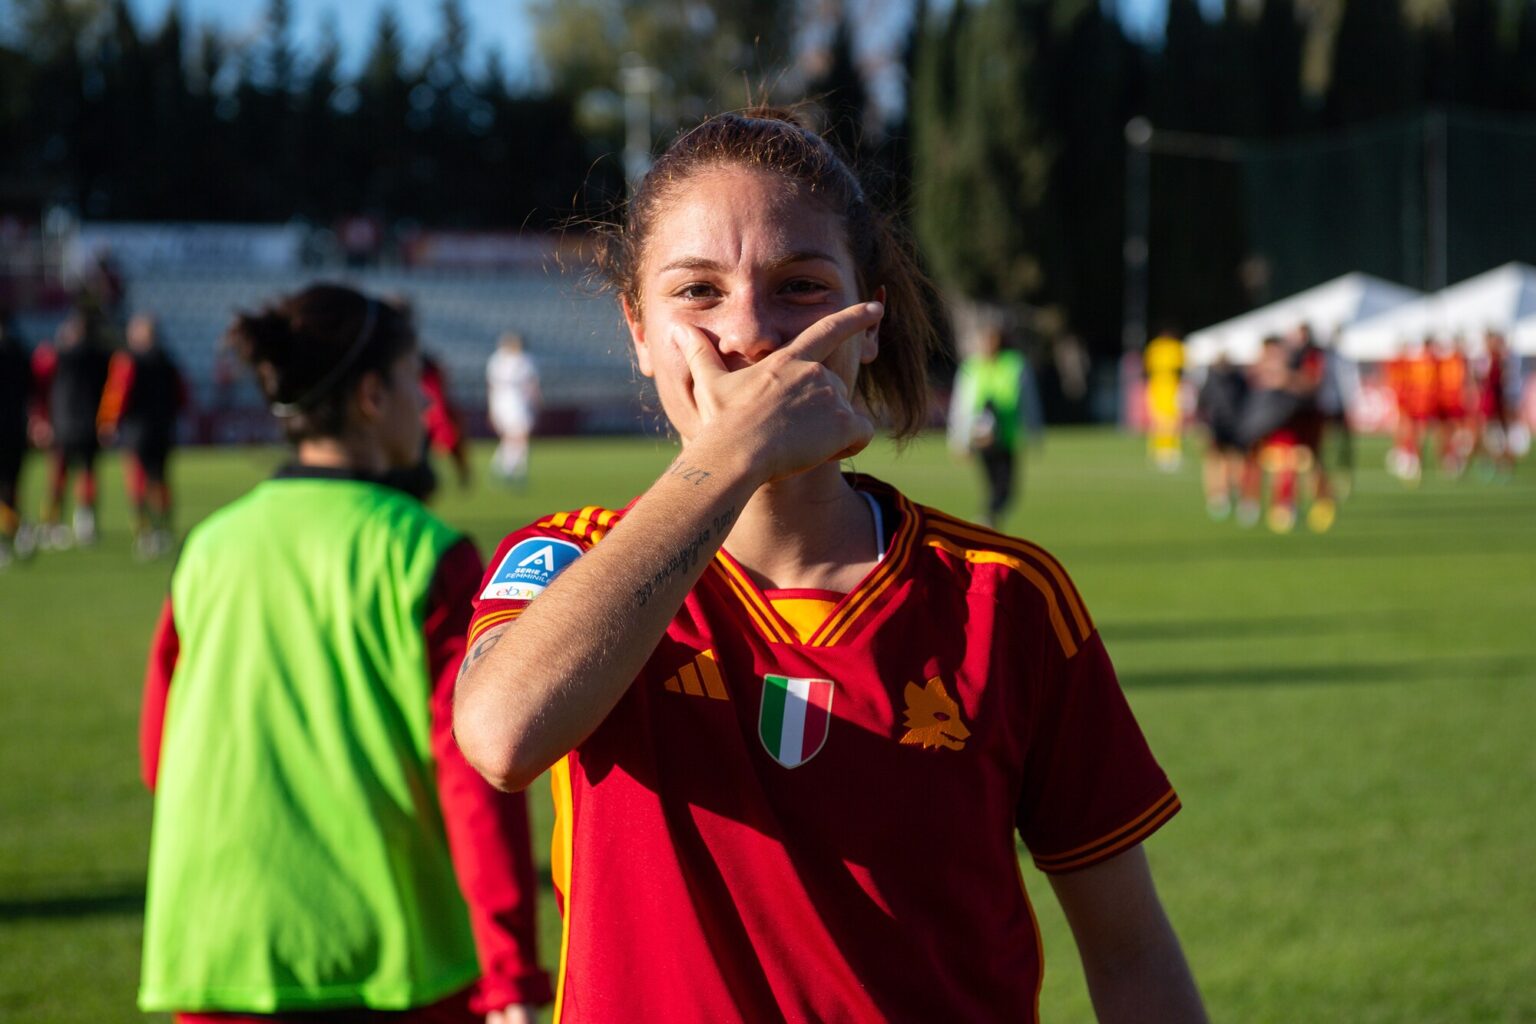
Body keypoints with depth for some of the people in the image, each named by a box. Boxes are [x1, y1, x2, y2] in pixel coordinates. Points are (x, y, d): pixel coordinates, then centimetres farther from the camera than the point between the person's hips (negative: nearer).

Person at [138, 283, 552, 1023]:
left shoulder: (209, 551, 4)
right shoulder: (424, 554, -8)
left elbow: (162, 757, 12)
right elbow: (475, 771, -14)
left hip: (222, 960, 3)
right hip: (398, 958, -3)